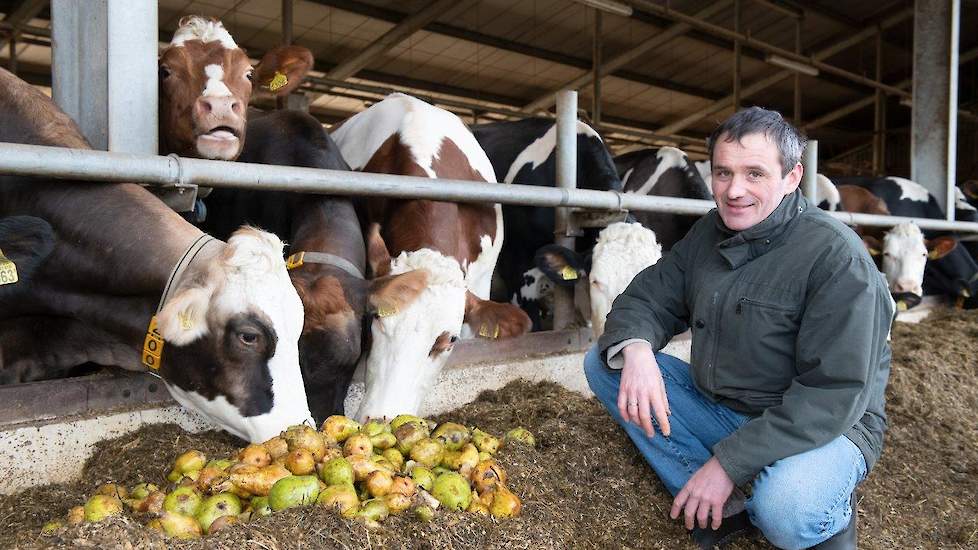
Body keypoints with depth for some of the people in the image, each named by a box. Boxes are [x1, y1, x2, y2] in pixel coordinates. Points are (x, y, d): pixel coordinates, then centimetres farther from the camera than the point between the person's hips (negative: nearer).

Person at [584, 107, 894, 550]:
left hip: (819, 428, -6)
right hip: (716, 407, 7)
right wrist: (635, 348, -23)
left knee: (785, 512, -39)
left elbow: (835, 394, -25)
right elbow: (648, 297, 3)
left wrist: (729, 462, -28)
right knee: (603, 363, -7)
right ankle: (721, 509, -9)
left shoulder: (837, 257, -20)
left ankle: (830, 511, 1)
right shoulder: (708, 233, 1)